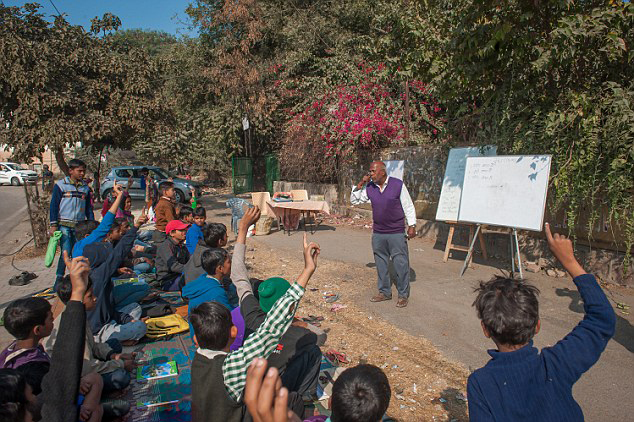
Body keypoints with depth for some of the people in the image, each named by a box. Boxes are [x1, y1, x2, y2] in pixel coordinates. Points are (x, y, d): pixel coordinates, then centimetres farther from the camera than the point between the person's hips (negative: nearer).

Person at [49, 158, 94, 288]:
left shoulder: (85, 188, 11)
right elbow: (54, 205, -1)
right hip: (64, 225, -4)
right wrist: (53, 225, -6)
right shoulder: (60, 185, 0)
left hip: (80, 226, 4)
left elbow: (88, 208, 17)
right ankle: (58, 280, 2)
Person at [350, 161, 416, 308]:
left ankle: (403, 295, 15)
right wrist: (361, 184, -4)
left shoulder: (398, 185, -8)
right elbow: (354, 200, 8)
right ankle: (384, 292, 27)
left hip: (396, 233, -4)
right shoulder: (369, 187, 3)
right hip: (378, 234, 5)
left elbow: (408, 206, -4)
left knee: (401, 264, 1)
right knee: (381, 264, 13)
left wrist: (412, 226, -7)